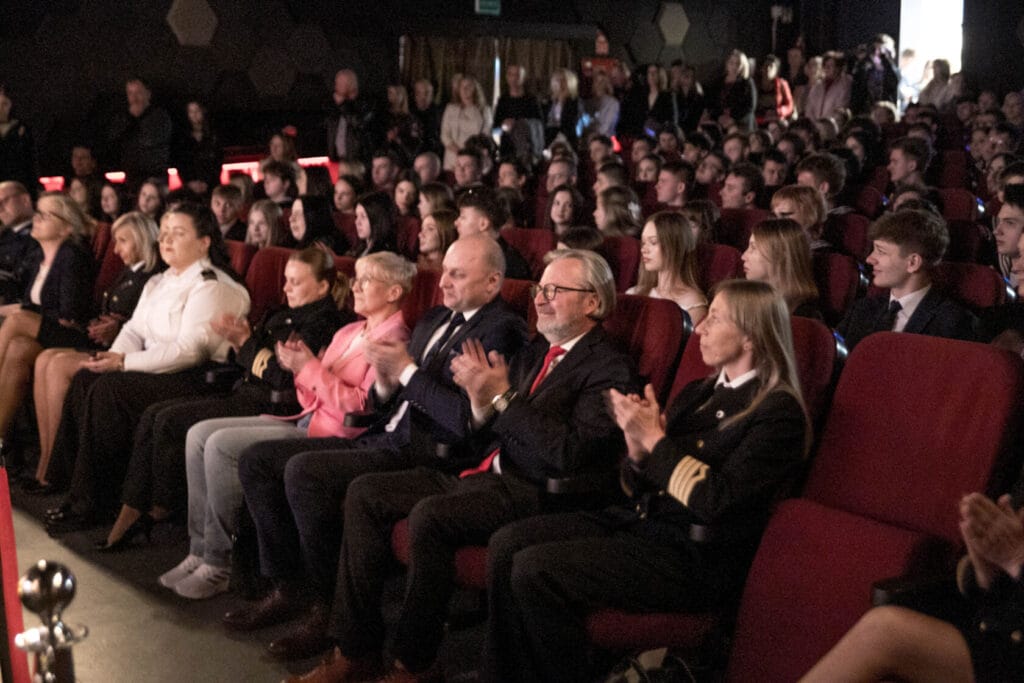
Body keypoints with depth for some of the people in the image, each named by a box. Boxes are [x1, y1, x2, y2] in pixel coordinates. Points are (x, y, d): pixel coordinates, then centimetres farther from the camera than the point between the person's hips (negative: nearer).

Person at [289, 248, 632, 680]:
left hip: (535, 493, -9)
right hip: (485, 473, 9)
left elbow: (568, 454, -20)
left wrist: (502, 396, -19)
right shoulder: (537, 351, 18)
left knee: (430, 514, -32)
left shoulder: (607, 369, -7)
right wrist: (482, 403, -5)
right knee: (365, 492, -3)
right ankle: (355, 645, 0)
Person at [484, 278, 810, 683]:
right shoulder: (698, 394, 15)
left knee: (535, 569, -23)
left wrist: (654, 439, -14)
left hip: (694, 557, -8)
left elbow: (717, 501, -20)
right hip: (638, 520, 8)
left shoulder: (779, 413, -9)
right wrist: (637, 450, -7)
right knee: (507, 543, -10)